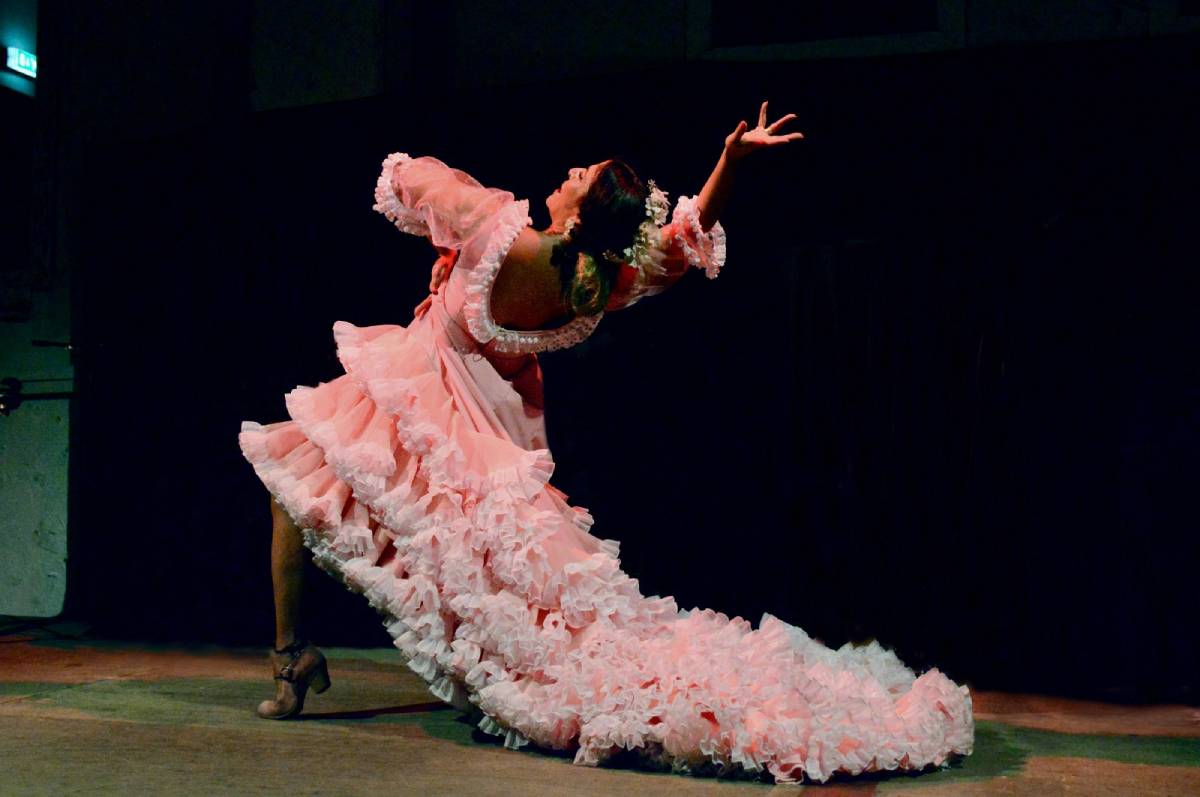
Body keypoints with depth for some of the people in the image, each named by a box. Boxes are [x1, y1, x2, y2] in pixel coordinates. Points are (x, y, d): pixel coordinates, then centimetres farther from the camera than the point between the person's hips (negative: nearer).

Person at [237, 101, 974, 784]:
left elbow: (404, 178, -10)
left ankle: (293, 656, 8)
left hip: (412, 407, -4)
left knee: (294, 477, 13)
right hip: (494, 438, 5)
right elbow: (689, 237, -2)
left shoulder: (500, 230, -27)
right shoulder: (603, 288, -14)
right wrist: (732, 159, -16)